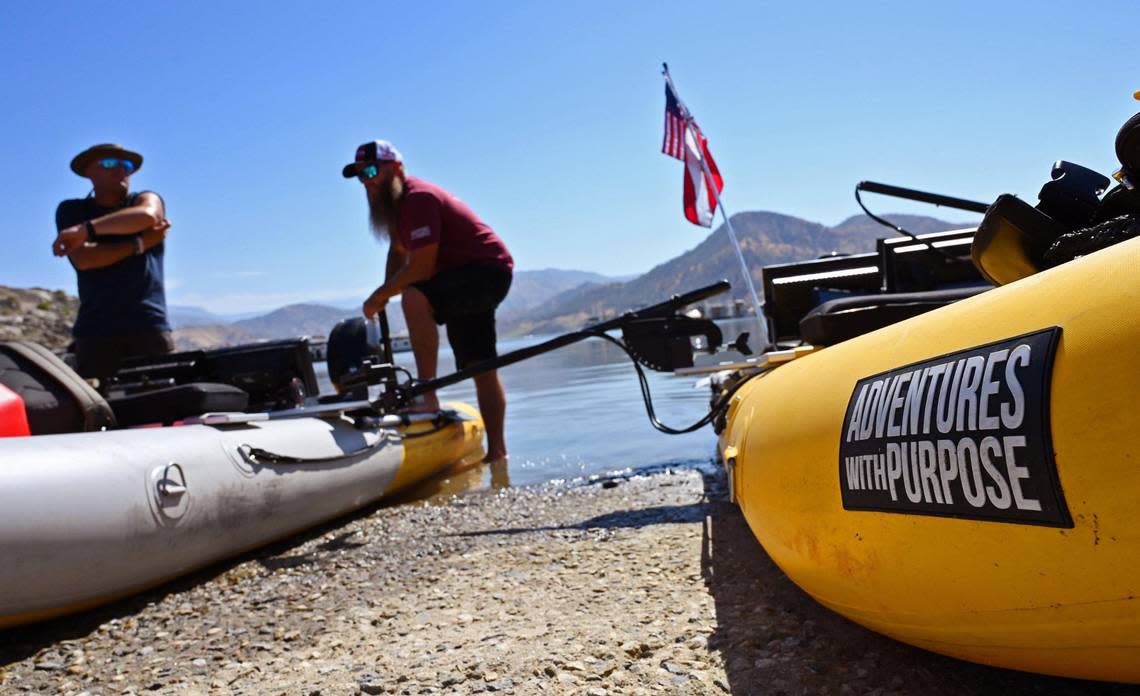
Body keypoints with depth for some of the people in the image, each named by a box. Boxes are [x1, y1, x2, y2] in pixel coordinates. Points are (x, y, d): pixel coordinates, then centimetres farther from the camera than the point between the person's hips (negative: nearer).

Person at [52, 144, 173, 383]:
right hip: (96, 330, 0)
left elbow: (147, 215, -12)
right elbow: (83, 259, -3)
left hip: (150, 325, 0)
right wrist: (140, 244, -4)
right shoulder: (71, 211, 15)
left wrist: (87, 229, -15)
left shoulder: (146, 199, 16)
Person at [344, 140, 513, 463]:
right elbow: (398, 252, 19)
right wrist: (385, 291, 5)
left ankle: (428, 396, -32)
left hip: (487, 269, -11)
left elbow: (421, 268, -26)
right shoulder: (394, 201, 9)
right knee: (480, 367, 10)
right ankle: (497, 451, 15)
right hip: (465, 278, 11)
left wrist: (381, 295, -15)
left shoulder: (419, 199, -21)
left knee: (414, 298, -34)